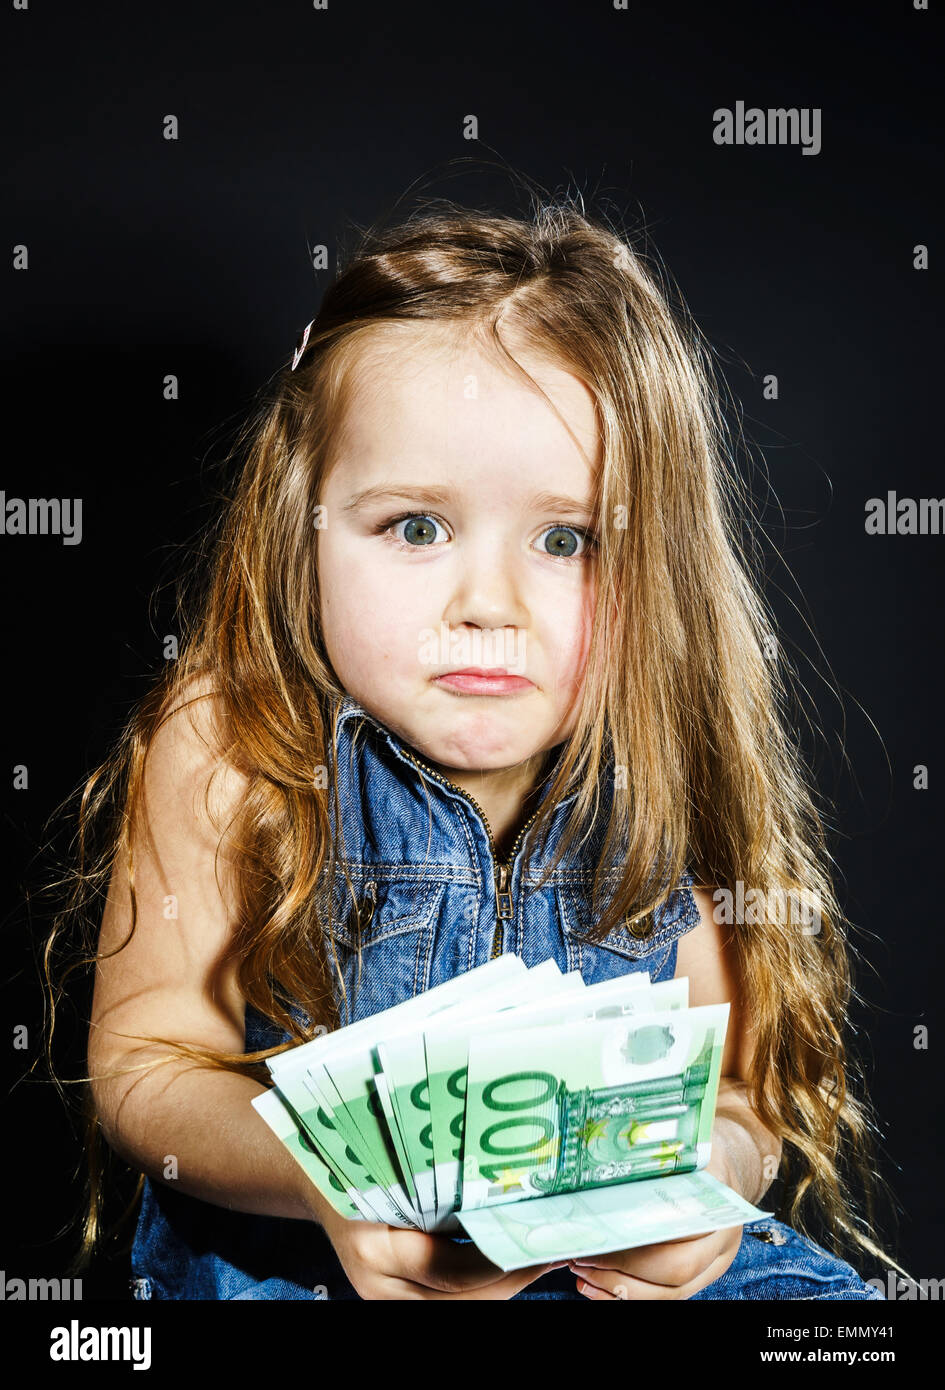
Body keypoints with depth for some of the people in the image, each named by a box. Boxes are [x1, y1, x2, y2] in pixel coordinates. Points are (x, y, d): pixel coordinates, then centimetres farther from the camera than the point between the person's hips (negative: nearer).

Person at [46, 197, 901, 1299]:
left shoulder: (675, 775, -11)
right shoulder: (229, 751, -16)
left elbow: (746, 1083, -4)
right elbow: (145, 1064, -12)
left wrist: (714, 1166, -27)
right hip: (286, 1250, -2)